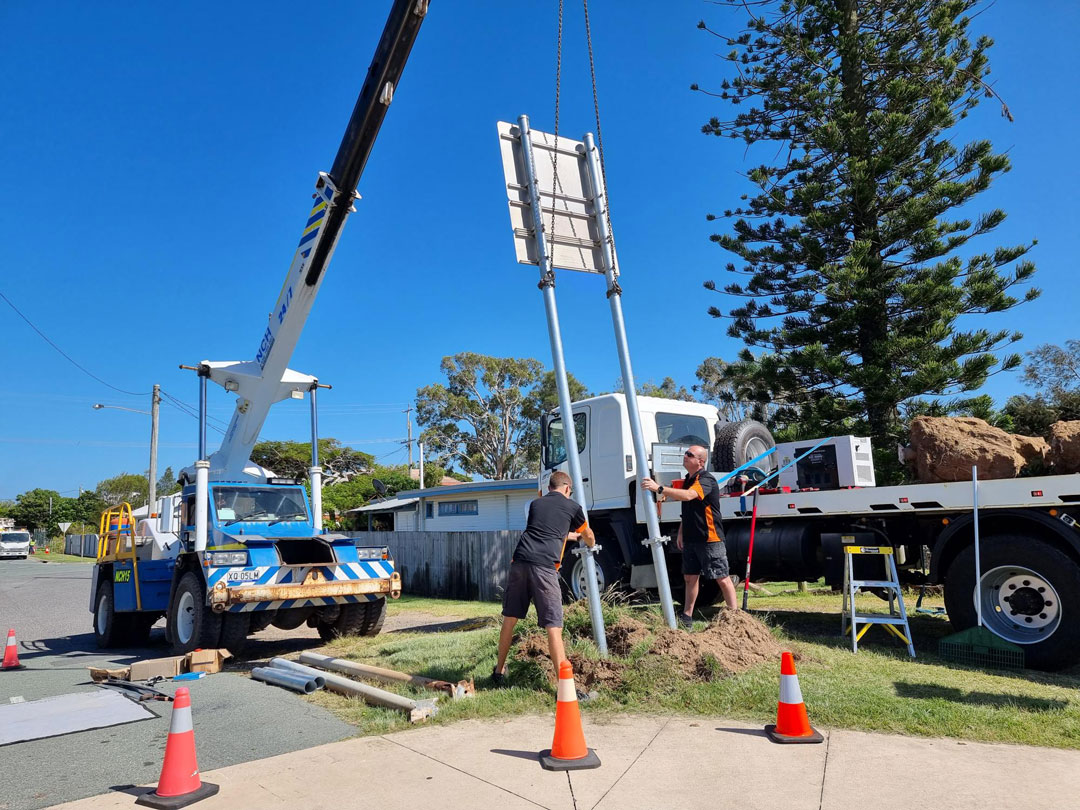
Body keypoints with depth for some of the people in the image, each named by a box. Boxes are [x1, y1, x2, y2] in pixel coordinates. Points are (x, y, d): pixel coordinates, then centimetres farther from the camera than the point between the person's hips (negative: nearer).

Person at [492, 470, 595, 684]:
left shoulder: (535, 504, 24)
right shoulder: (572, 507, 14)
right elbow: (589, 537, 33)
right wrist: (590, 545, 57)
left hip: (519, 561, 4)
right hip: (544, 566, -4)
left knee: (510, 618, 17)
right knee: (553, 626, -4)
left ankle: (499, 671, 32)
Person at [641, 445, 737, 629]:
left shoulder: (706, 480, -17)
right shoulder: (688, 479, 14)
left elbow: (688, 496, -37)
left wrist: (659, 488, -41)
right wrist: (681, 532, 19)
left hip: (709, 538, -9)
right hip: (691, 538, 9)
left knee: (722, 579, -2)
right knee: (690, 577, 13)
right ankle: (687, 617, 20)